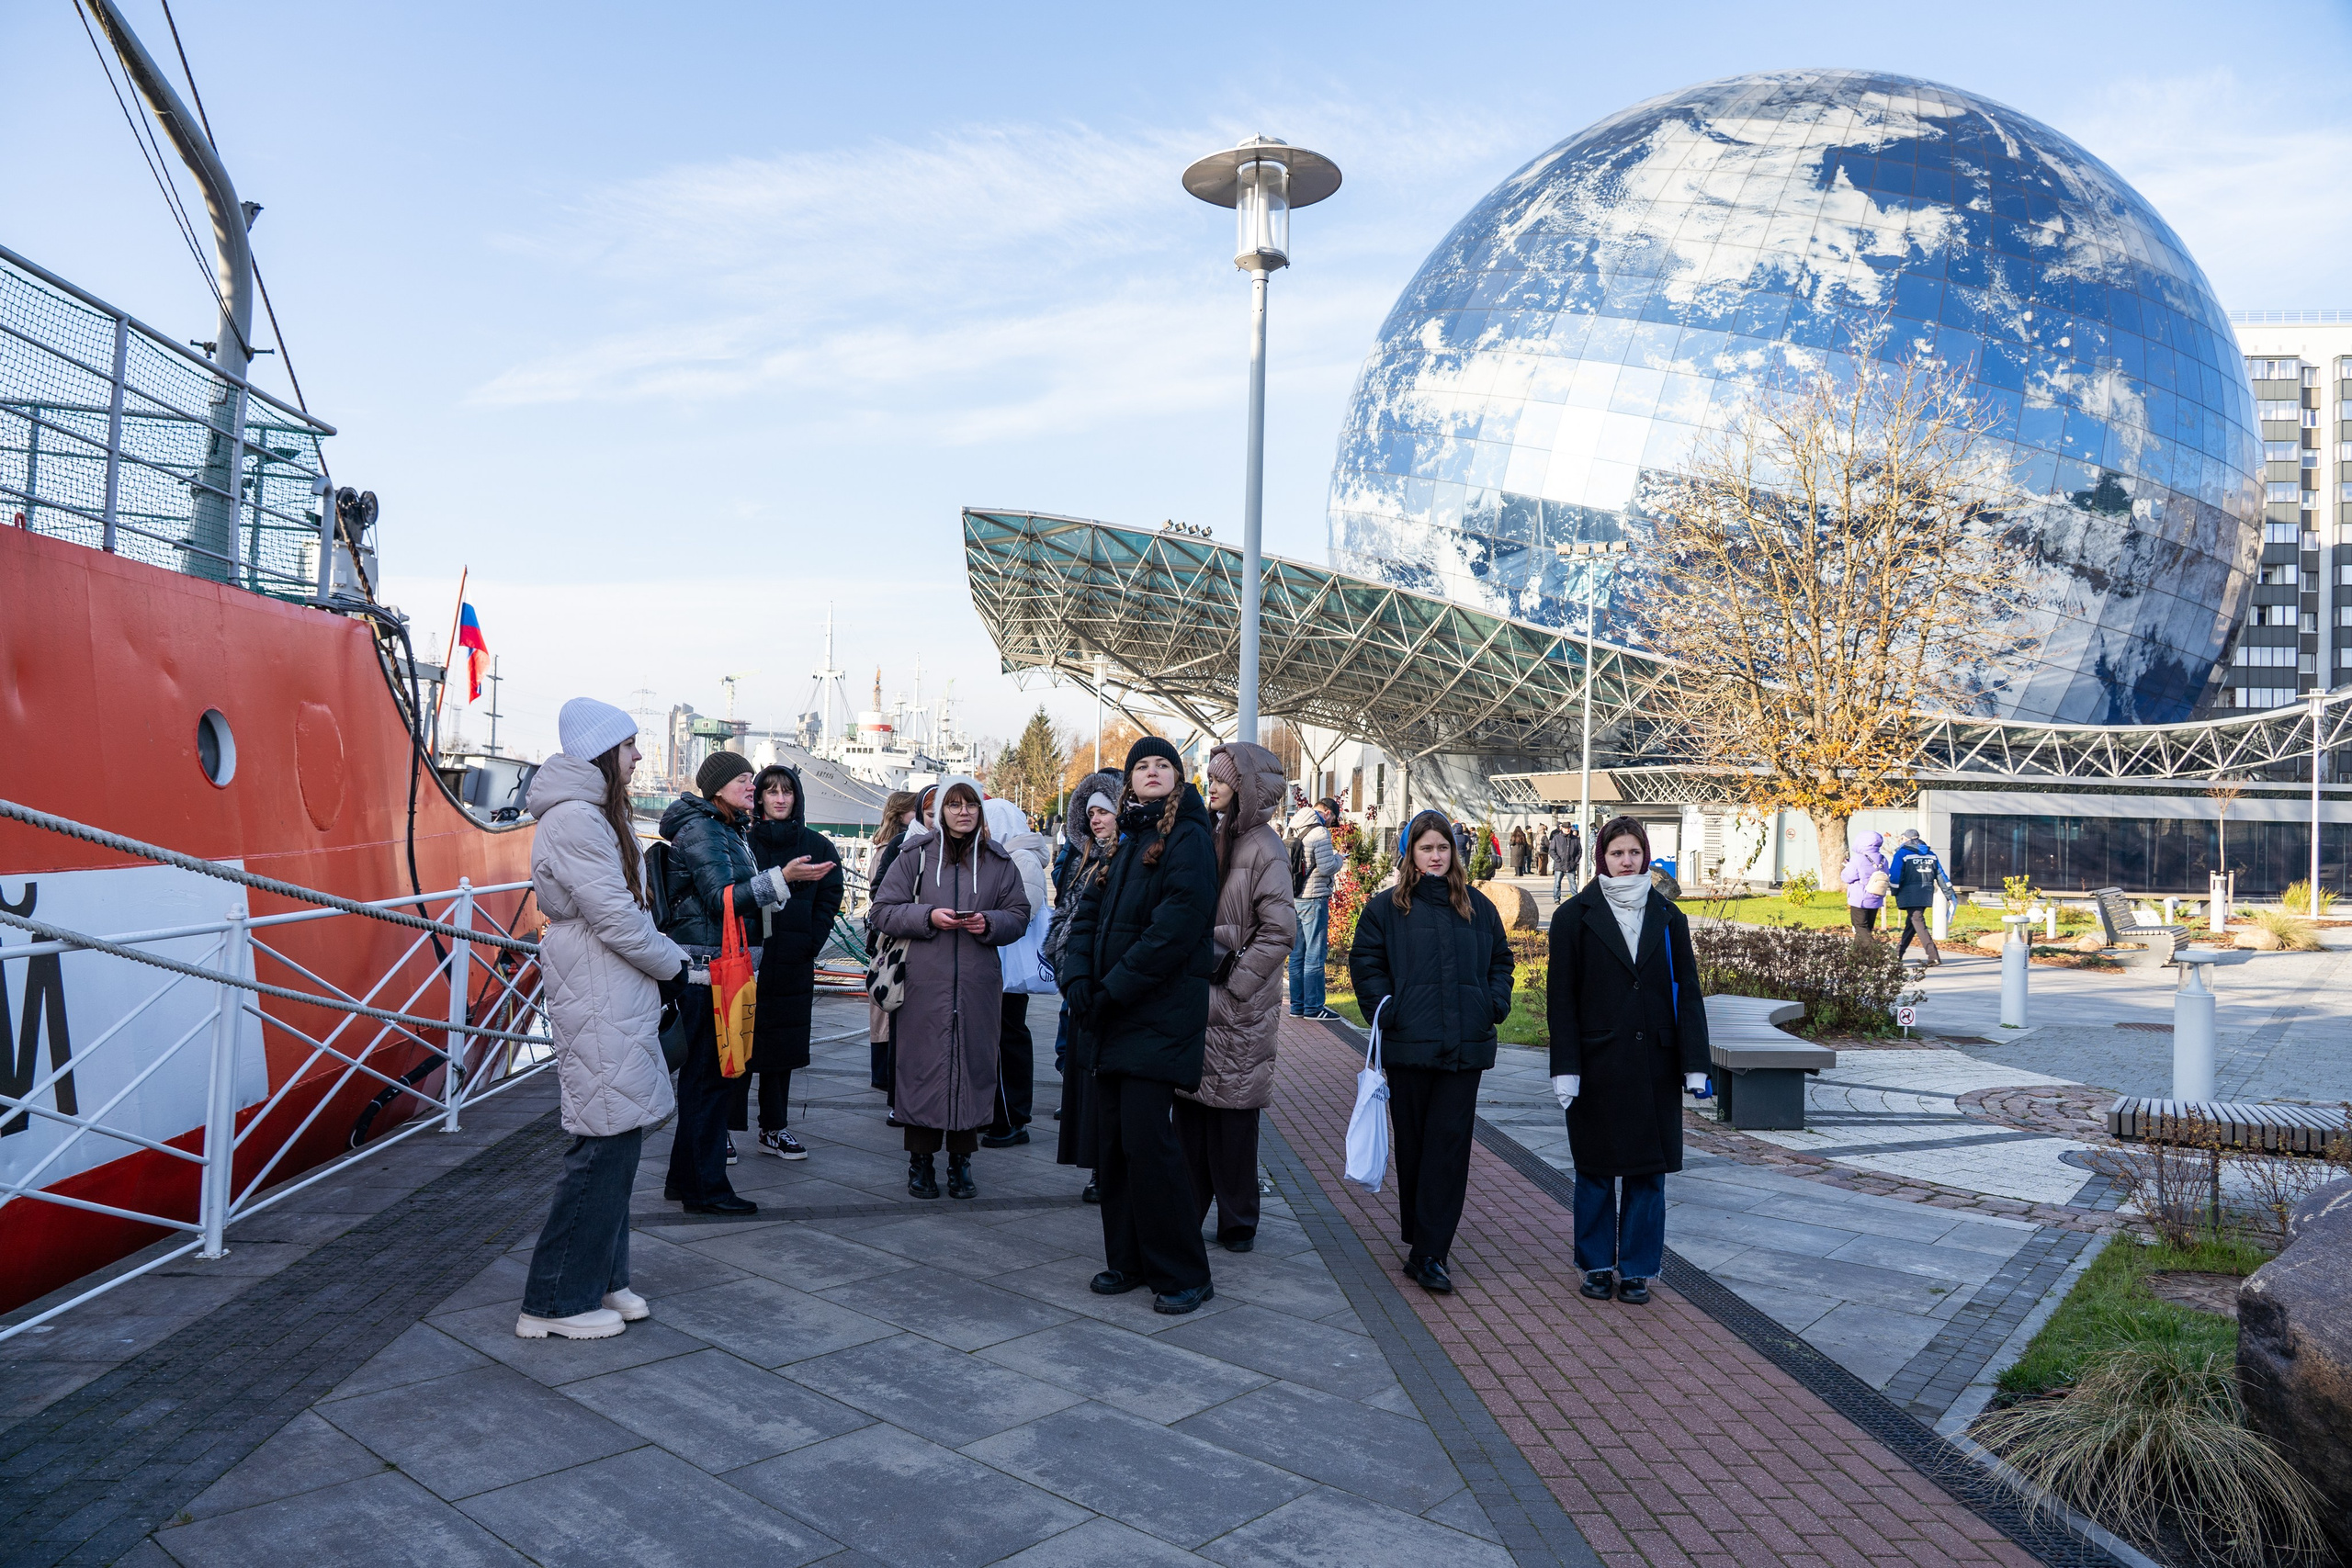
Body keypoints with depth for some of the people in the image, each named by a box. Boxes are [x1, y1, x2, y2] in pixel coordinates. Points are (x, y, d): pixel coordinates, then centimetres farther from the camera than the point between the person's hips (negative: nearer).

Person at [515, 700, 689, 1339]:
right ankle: (555, 1304, 5)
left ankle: (600, 1280, 24)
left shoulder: (597, 816, 17)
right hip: (599, 1004, -10)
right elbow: (615, 920, -18)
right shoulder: (573, 819, -16)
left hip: (617, 999, 10)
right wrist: (673, 966, -5)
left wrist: (662, 966, 11)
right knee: (605, 1145, -5)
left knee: (616, 1143, 14)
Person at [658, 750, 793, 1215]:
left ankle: (686, 1178, 25)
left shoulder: (729, 830, 18)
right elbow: (722, 900, -22)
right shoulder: (700, 831, -13)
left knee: (702, 1074, 15)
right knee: (710, 1074, -5)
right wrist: (782, 878, -30)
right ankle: (706, 1188, 2)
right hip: (704, 970, -10)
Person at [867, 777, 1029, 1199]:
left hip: (978, 985, 2)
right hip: (924, 983, -2)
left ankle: (961, 1159, 17)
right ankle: (920, 1160, 13)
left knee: (973, 1062, 4)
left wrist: (989, 923, -10)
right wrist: (928, 917, -13)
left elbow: (1019, 915, 10)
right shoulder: (915, 854, 4)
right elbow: (883, 911, 2)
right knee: (923, 1064, 0)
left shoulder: (998, 860, 9)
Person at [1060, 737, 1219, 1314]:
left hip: (1161, 1014, -8)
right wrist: (1079, 979, -4)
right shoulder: (1126, 842, 17)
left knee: (1147, 1141, -9)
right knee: (1111, 1140, 10)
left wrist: (1113, 989, -16)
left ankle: (1183, 1275, 3)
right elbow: (1088, 913, 13)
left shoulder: (1188, 838, -8)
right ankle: (1128, 1261, 22)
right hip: (1113, 1016, 8)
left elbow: (1177, 926, -18)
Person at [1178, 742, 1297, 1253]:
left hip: (1239, 1011, -7)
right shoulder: (1214, 840, 11)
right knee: (1190, 1109, 11)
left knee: (1233, 1115, 3)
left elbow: (1279, 931, -18)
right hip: (1198, 999, 7)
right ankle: (1185, 1215, 22)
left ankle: (1237, 1224, 17)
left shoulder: (1264, 849, -11)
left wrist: (1230, 991, -17)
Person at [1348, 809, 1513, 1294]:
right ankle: (1420, 1236, 27)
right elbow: (1365, 962, 3)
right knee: (1413, 1144, 9)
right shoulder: (1386, 908, 3)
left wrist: (1496, 1003, 4)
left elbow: (1500, 959, 19)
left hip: (1465, 1048, 1)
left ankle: (1427, 1254, -1)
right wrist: (1384, 1010, -9)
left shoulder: (1478, 907, 10)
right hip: (1410, 1045, -1)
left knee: (1450, 1144, -4)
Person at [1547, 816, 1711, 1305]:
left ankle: (1638, 1269, 19)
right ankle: (1596, 1265, 21)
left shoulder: (1667, 917, 7)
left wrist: (1694, 1063, -2)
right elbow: (1561, 998, -3)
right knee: (1595, 1169, 7)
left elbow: (1687, 992, 6)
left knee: (1649, 1171, 7)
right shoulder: (1575, 917, -1)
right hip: (1597, 1064, -2)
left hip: (1654, 1064, 2)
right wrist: (1565, 1069, -9)